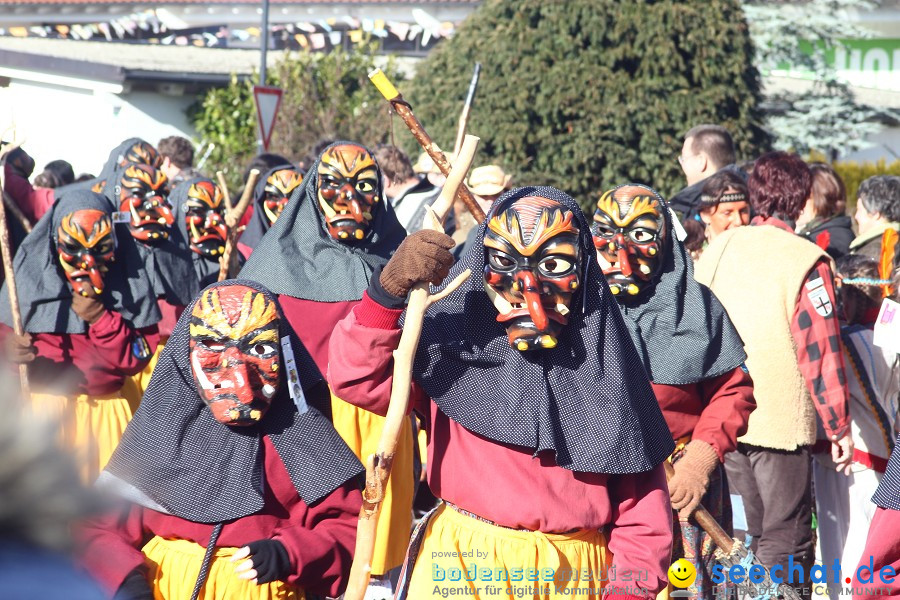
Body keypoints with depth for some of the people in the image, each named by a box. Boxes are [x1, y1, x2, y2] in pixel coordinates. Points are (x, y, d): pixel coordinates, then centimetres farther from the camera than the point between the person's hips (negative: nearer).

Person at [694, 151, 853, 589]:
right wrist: (839, 426, -6)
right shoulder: (806, 261, -11)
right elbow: (821, 351, -14)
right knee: (785, 545, 0)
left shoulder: (718, 248, 6)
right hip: (781, 422, -6)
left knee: (745, 539, 16)